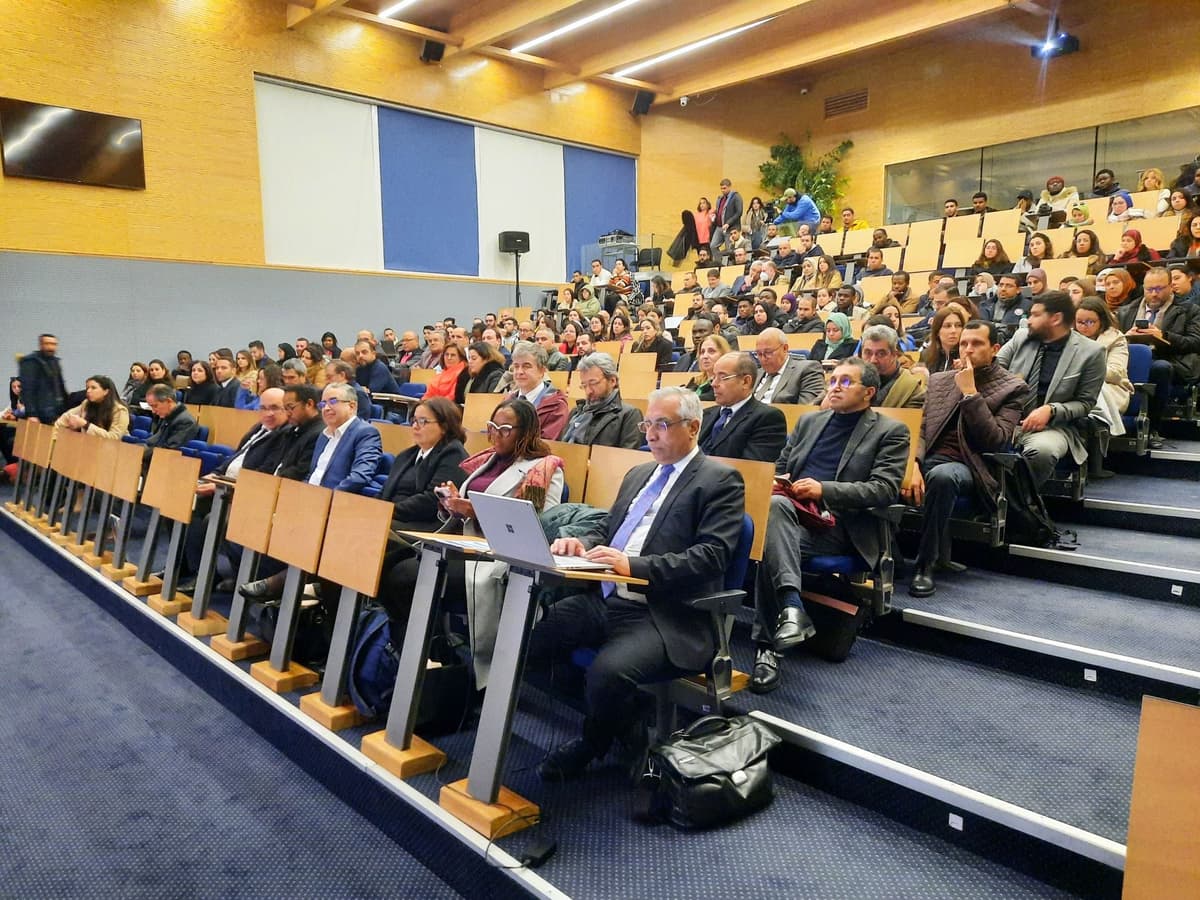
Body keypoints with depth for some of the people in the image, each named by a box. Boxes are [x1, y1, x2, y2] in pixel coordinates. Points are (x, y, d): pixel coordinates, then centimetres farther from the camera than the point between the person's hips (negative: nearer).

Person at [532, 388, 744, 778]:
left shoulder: (720, 480, -3)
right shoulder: (638, 474, 22)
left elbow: (712, 555, -14)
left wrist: (633, 565, -24)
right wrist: (582, 544, 0)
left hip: (664, 617, -7)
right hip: (604, 599, 8)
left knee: (608, 672, -33)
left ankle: (592, 745, 4)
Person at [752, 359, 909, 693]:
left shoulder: (890, 431, 8)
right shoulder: (809, 421, 25)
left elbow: (885, 489, -6)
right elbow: (778, 467, 26)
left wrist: (824, 489, -16)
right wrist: (779, 484, -1)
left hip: (839, 524, -4)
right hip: (791, 512, 4)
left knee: (770, 541, -33)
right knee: (774, 505, -34)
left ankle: (767, 645, -32)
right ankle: (791, 607, -43)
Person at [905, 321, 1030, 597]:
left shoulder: (1013, 388, 4)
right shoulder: (939, 380, 17)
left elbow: (996, 440, -9)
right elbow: (920, 429, 9)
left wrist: (970, 393, -11)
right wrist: (913, 466, -9)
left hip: (968, 468, -4)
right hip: (929, 460, 4)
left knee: (942, 475, -39)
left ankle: (926, 563, -24)